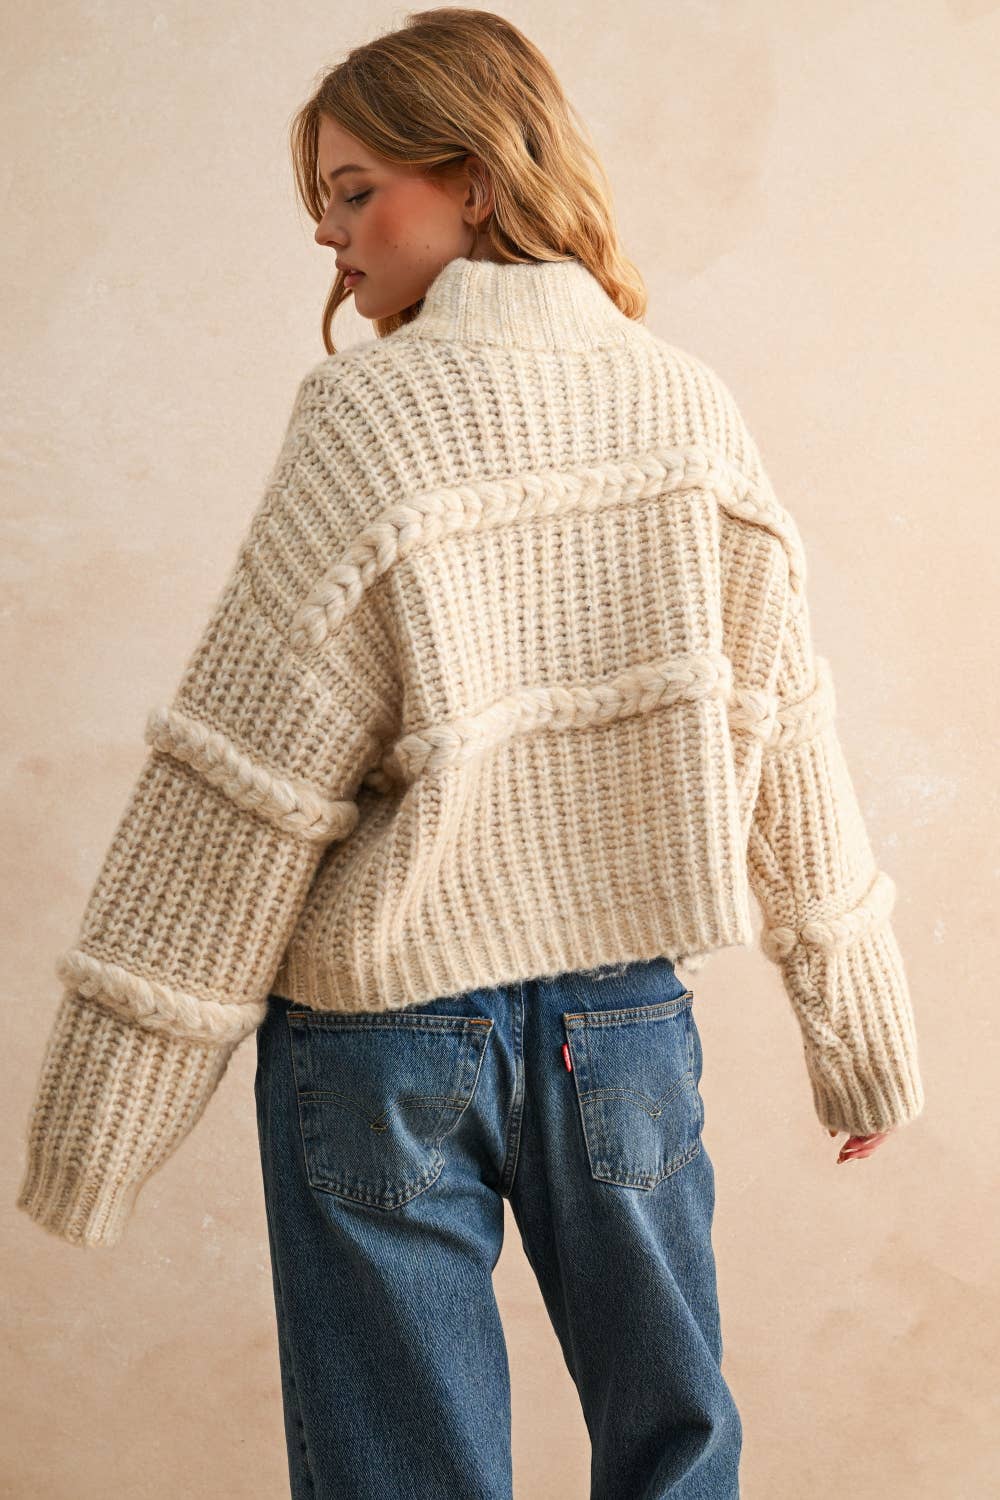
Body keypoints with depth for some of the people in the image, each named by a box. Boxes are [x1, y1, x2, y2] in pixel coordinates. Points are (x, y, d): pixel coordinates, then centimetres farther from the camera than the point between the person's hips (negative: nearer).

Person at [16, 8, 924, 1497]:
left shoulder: (374, 419, -13)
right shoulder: (692, 407, 0)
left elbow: (245, 784, -14)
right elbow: (783, 742, 3)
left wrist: (99, 1111, -8)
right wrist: (863, 1026, 13)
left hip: (393, 1033, -3)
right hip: (626, 1020, 4)